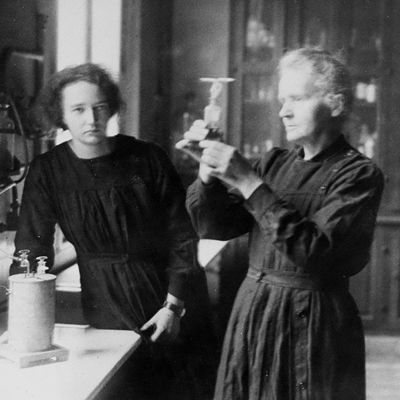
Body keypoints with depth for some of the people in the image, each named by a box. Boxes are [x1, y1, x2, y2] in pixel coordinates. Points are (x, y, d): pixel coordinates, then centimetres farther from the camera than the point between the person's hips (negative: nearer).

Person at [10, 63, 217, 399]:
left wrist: (175, 305, -10)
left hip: (169, 304, 0)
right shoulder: (47, 172, -7)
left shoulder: (148, 159, -8)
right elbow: (32, 253, -9)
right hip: (106, 313, 0)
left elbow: (182, 237, -5)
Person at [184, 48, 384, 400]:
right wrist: (208, 172, -13)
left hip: (313, 322, -5)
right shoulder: (275, 162, 8)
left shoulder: (358, 174, -9)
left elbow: (314, 253, -22)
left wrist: (249, 183, -23)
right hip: (251, 310, 5)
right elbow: (215, 228, 5)